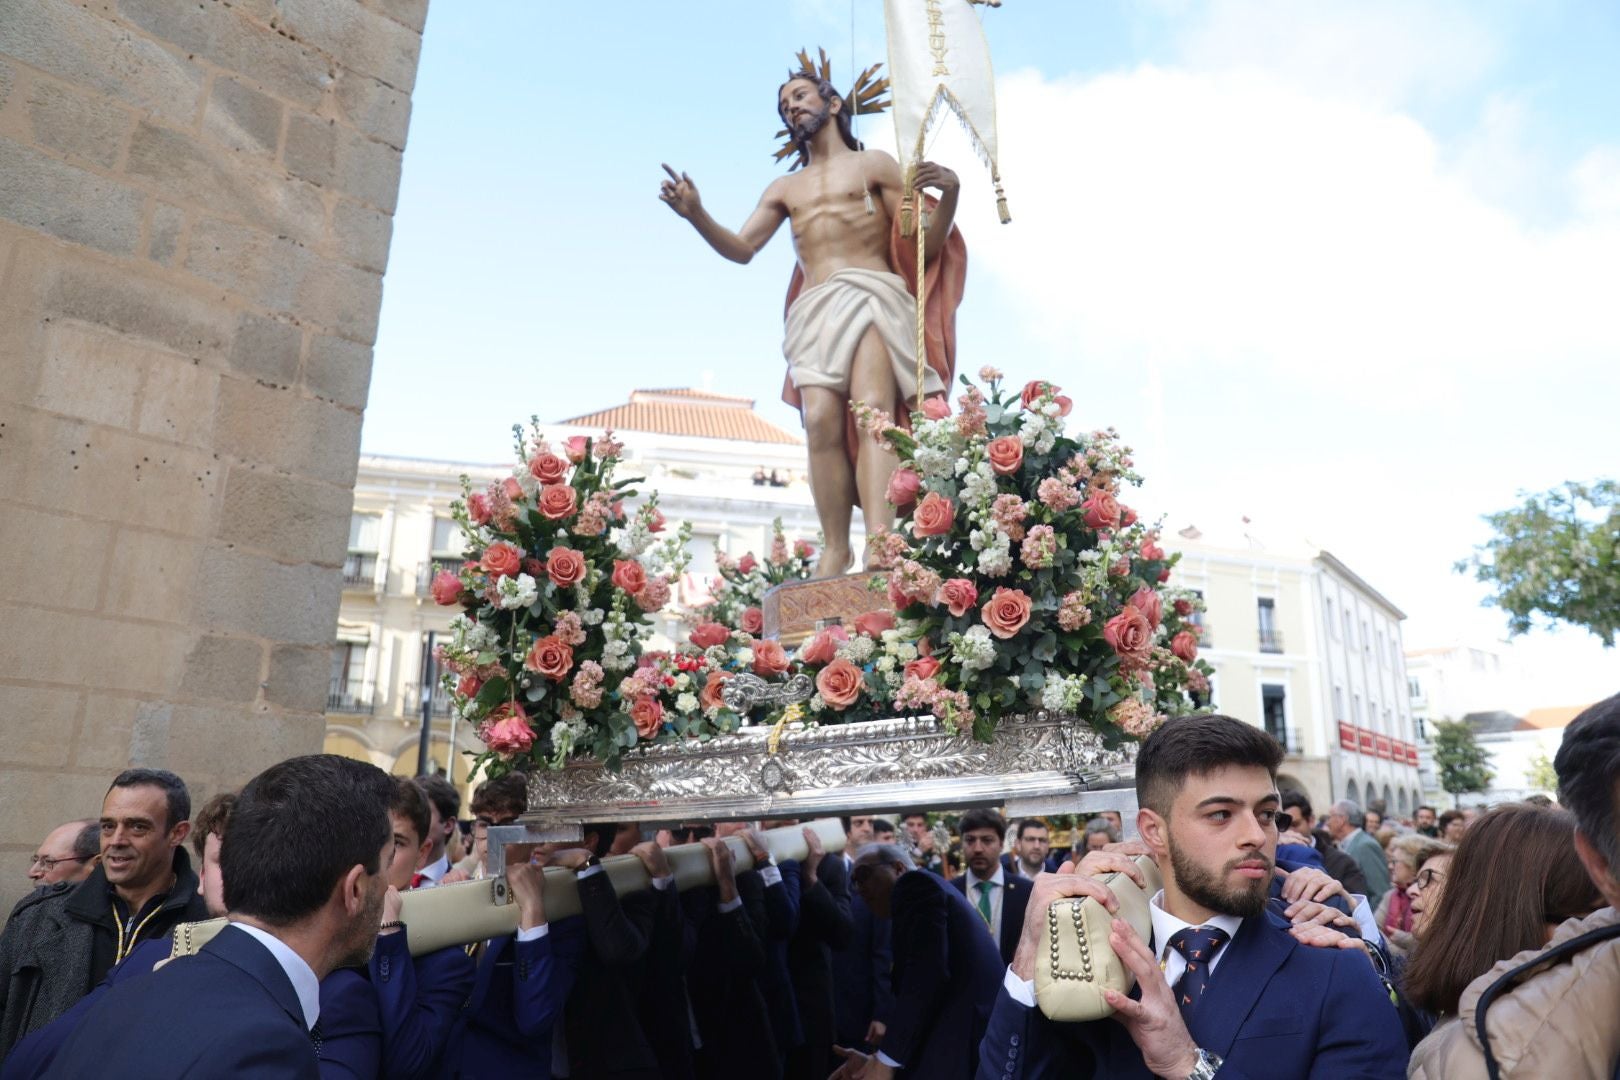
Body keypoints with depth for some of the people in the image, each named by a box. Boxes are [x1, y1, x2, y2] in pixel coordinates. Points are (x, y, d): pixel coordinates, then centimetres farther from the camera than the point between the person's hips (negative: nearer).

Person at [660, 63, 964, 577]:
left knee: (872, 410, -26)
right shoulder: (784, 188, 28)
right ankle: (835, 550, -19)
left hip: (872, 294, -3)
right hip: (814, 310, 4)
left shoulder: (874, 164, 18)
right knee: (822, 423, -18)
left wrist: (949, 194, -10)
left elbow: (926, 244, 10)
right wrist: (696, 215, 0)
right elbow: (740, 249, 17)